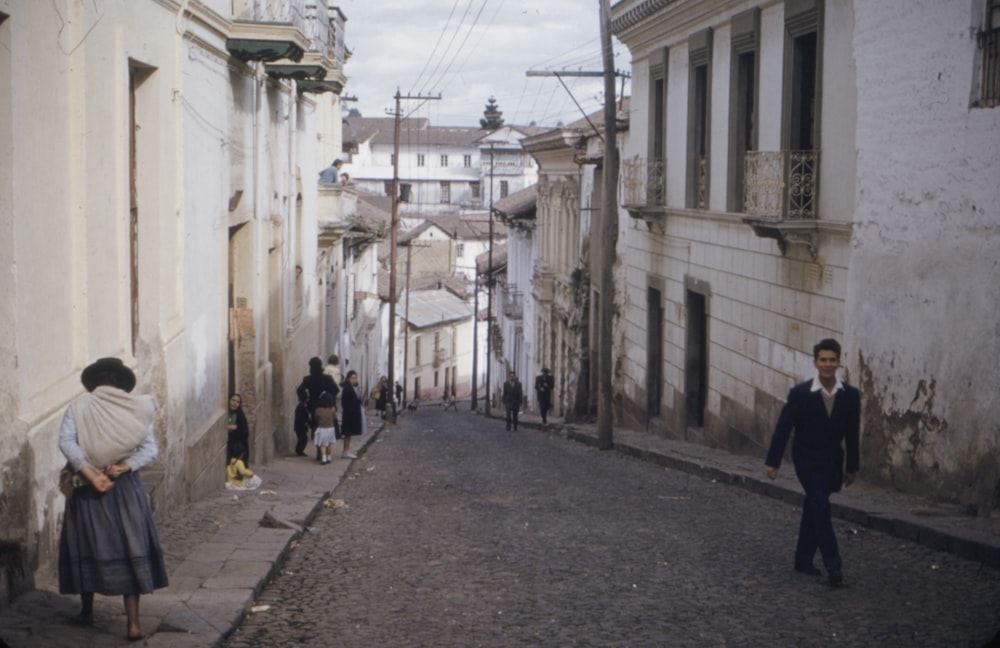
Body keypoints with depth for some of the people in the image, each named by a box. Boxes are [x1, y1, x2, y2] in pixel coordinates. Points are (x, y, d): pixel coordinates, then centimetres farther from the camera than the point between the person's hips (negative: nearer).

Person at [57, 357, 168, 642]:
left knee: (87, 547, 16)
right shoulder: (136, 408, 0)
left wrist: (89, 473, -19)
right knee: (130, 550, 4)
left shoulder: (78, 407, -3)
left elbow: (66, 441, -17)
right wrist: (124, 467, -17)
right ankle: (133, 623, -1)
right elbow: (150, 448, -9)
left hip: (86, 490, 0)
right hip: (125, 488, 0)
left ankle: (87, 612, 30)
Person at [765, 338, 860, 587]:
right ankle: (833, 566, -15)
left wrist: (851, 467, 8)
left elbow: (852, 434, 2)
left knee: (814, 508, 14)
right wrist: (773, 462, -10)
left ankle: (804, 558, 28)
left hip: (832, 459, 4)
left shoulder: (850, 395, -7)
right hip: (807, 458, -4)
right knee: (821, 507, -13)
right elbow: (783, 427, -10)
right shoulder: (800, 393, -16)